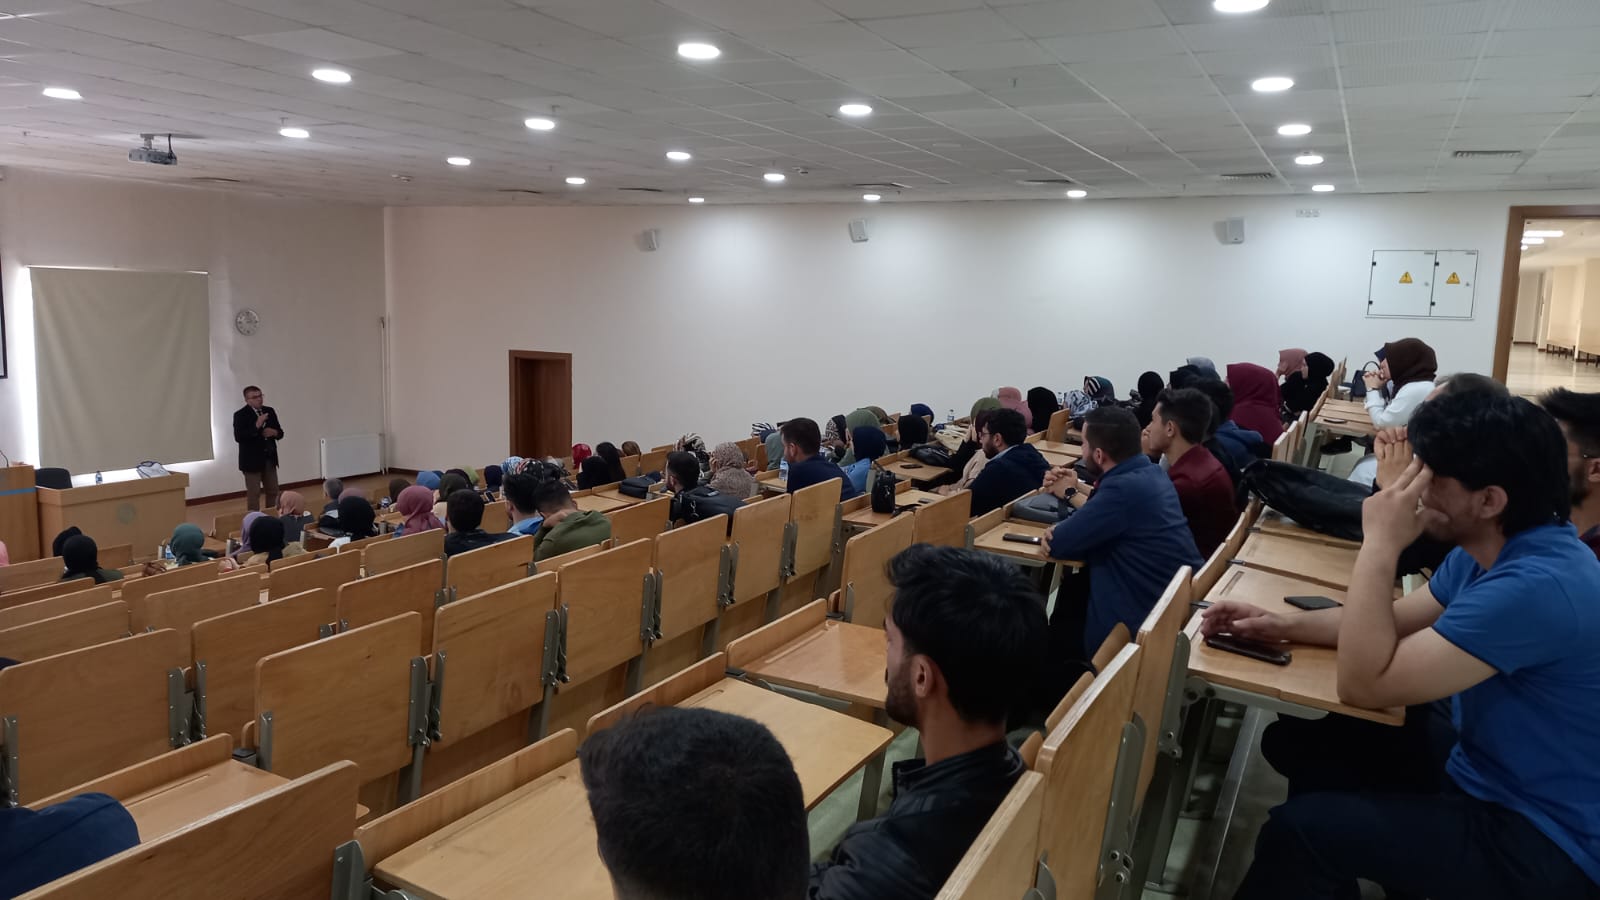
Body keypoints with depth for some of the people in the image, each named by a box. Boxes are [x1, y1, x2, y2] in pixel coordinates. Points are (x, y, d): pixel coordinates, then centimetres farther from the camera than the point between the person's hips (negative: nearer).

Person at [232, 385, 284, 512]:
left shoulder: (269, 411, 8)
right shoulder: (240, 415, -9)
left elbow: (280, 433, 11)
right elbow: (238, 437, -20)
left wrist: (274, 432, -12)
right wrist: (256, 426, -28)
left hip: (270, 459, 6)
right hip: (252, 460, -6)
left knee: (273, 491, 10)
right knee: (253, 494, -1)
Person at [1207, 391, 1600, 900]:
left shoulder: (1536, 586, -32)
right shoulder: (1487, 549, -1)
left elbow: (1364, 684, -30)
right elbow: (1393, 621, 13)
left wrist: (1379, 544, -26)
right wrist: (1280, 625, -2)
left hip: (1540, 838, -9)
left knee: (1298, 832, -19)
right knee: (1305, 743, 11)